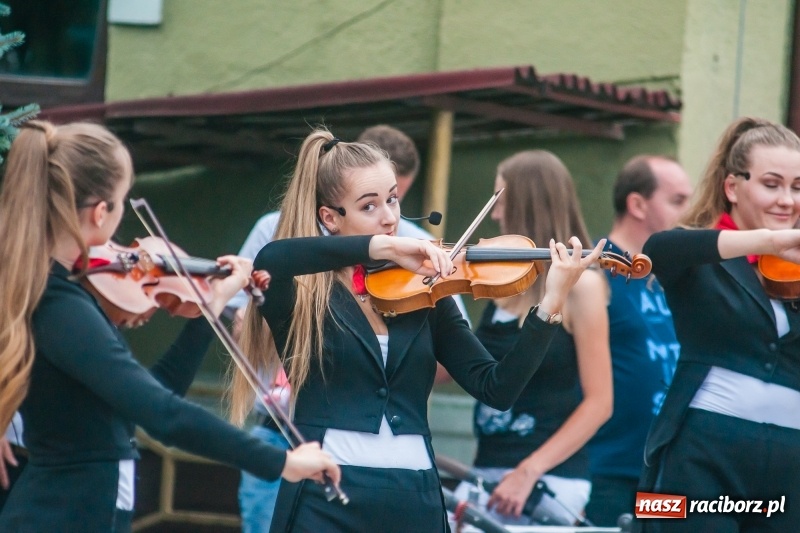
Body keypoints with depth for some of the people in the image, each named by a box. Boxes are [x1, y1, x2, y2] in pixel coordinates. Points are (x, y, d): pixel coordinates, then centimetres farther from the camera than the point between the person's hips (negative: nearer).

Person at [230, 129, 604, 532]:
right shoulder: (300, 295, 0)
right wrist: (384, 245, -27)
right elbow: (269, 260, -25)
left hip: (415, 501, 3)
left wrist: (551, 302, -10)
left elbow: (496, 389, 1)